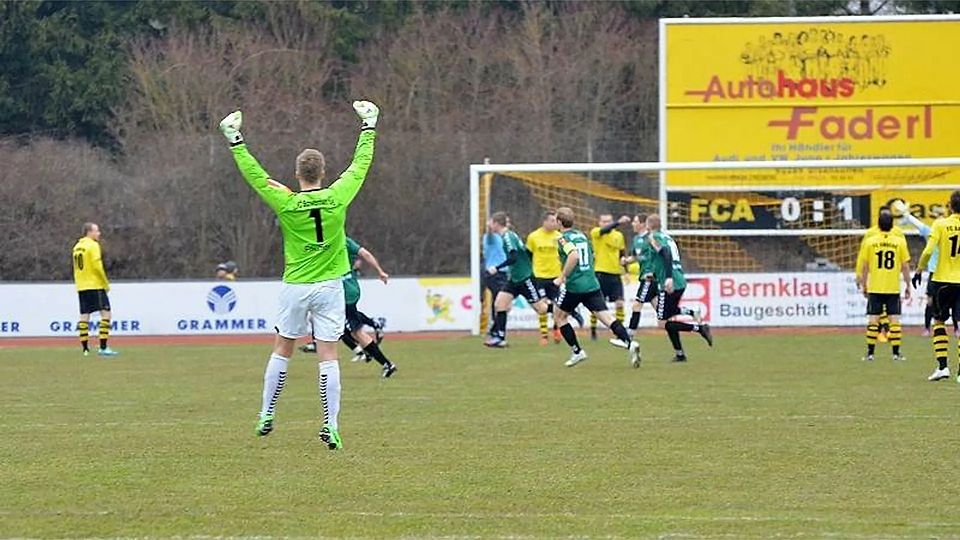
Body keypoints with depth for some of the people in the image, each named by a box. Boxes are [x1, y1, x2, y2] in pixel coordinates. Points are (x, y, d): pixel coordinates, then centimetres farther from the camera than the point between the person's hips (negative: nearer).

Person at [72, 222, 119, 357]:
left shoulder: (77, 246, 14)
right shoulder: (92, 245, -10)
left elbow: (76, 267, 15)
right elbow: (97, 266, -16)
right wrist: (106, 283, -8)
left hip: (81, 286, 8)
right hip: (95, 285, -8)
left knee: (84, 315, 8)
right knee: (105, 313, -7)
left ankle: (85, 348, 6)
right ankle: (103, 348, -15)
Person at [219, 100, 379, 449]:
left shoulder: (287, 204, -10)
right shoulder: (337, 198, -8)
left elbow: (254, 175, -2)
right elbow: (360, 165, 5)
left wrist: (234, 141, 6)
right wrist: (369, 126, 17)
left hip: (295, 287, 0)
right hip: (329, 286, 0)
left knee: (282, 350, 15)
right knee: (328, 356, -1)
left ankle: (267, 414, 20)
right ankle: (331, 426, -6)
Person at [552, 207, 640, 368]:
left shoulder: (563, 239, -7)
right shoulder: (582, 235, 16)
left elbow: (573, 255, -26)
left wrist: (562, 277, -18)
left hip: (574, 286, -6)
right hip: (592, 284, 6)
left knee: (560, 316, 17)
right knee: (606, 317, -5)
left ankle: (577, 352, 15)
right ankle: (630, 343, -25)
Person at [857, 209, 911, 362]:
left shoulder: (869, 241, -2)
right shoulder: (899, 241, -2)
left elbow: (864, 266, 2)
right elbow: (905, 266, 0)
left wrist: (864, 286, 12)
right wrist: (908, 286, 9)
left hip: (874, 288, 0)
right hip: (893, 288, 0)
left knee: (873, 320, 4)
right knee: (895, 319, 4)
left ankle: (870, 353, 3)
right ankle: (896, 352, 2)